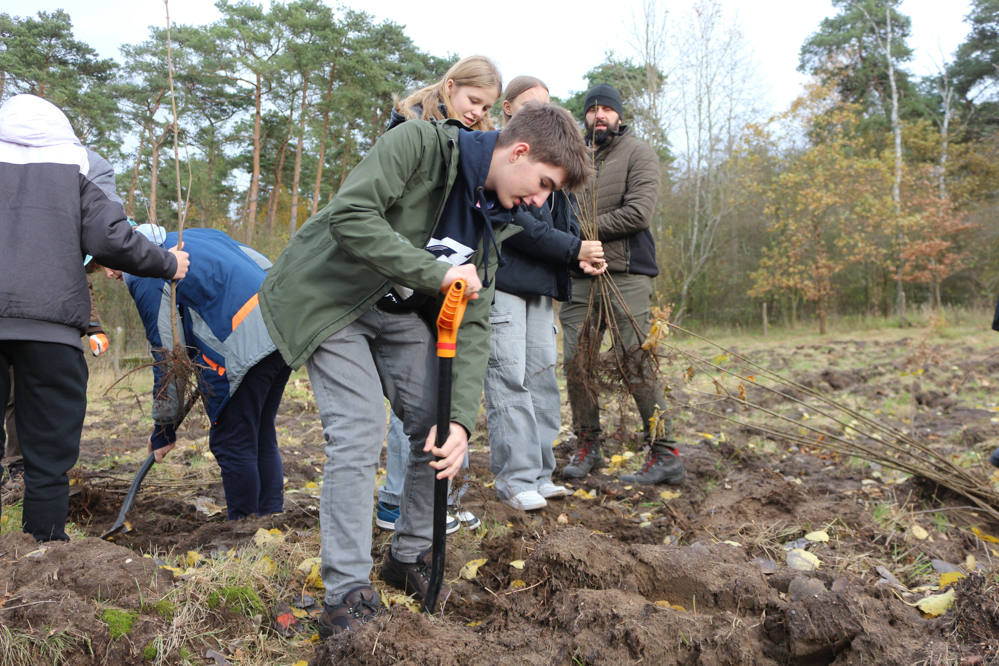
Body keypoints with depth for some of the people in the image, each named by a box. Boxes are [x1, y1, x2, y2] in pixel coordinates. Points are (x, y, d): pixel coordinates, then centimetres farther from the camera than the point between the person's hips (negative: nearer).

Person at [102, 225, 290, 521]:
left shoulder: (143, 275, 0)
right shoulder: (199, 234, 24)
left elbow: (168, 355, -1)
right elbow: (265, 267, 25)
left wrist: (164, 429, 9)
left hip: (244, 346, -9)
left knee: (231, 445, 3)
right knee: (262, 439, 17)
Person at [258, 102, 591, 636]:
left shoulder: (492, 221, 0)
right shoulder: (421, 144, -21)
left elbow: (472, 325, -7)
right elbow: (349, 216, -33)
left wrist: (461, 418, -20)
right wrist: (436, 272, -33)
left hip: (398, 311, 7)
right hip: (329, 297, -7)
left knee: (441, 428, 0)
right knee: (359, 433, -17)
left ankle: (409, 557, 20)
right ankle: (346, 593, -4)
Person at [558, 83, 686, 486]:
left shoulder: (638, 154, 2)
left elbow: (638, 212, -11)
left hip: (626, 275, -5)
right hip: (579, 276, 5)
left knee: (636, 366, -7)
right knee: (576, 361, 3)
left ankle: (666, 455, 1)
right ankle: (587, 446, 18)